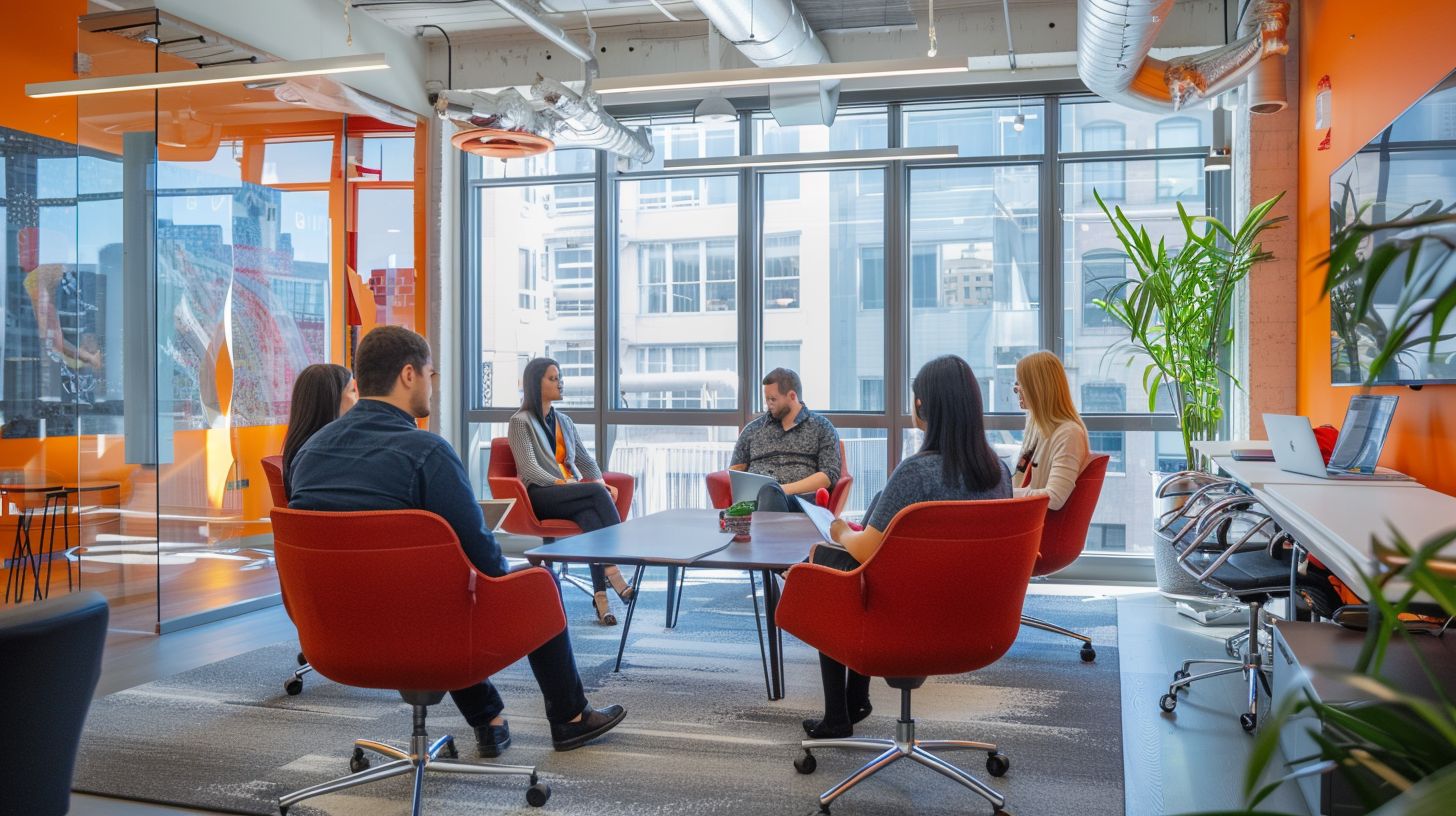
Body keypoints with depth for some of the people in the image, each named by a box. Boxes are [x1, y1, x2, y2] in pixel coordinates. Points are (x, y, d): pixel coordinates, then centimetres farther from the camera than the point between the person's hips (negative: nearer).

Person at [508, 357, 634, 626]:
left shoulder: (564, 421, 23)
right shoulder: (520, 422, 3)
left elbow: (585, 459, 18)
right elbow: (529, 467, -9)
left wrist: (600, 481, -3)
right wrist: (561, 483, -23)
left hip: (573, 495, 5)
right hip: (541, 496, -4)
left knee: (590, 514, -33)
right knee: (595, 492, -32)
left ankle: (600, 594, -43)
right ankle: (614, 568, -35)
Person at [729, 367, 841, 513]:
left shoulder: (822, 428, 14)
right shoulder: (752, 429, 25)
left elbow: (829, 475, 4)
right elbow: (735, 470, 26)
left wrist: (786, 489, -10)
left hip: (801, 499, -2)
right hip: (753, 496, 2)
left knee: (770, 493, -40)